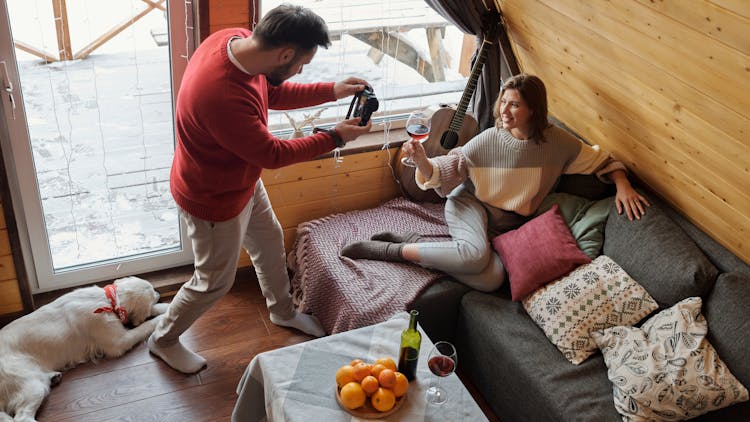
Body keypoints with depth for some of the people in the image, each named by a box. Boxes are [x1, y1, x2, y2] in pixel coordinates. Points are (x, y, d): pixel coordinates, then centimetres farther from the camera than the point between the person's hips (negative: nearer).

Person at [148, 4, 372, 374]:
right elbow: (272, 154, -27)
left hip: (242, 180, 9)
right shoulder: (222, 96, -42)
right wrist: (335, 138, -18)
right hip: (214, 199, -9)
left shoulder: (239, 39, -16)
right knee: (215, 281, 13)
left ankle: (282, 310, 55)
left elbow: (274, 93, 3)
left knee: (270, 240, 27)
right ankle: (163, 339, 41)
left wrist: (332, 91, -4)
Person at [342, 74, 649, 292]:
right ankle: (392, 250, -24)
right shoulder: (488, 140, -10)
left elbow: (600, 160, 6)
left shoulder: (556, 142, -6)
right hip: (470, 205, -3)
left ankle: (415, 244, -16)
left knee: (492, 279, -27)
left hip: (508, 224, 3)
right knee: (476, 253, -38)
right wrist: (421, 159, -26)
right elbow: (443, 173, -7)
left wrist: (622, 185, -11)